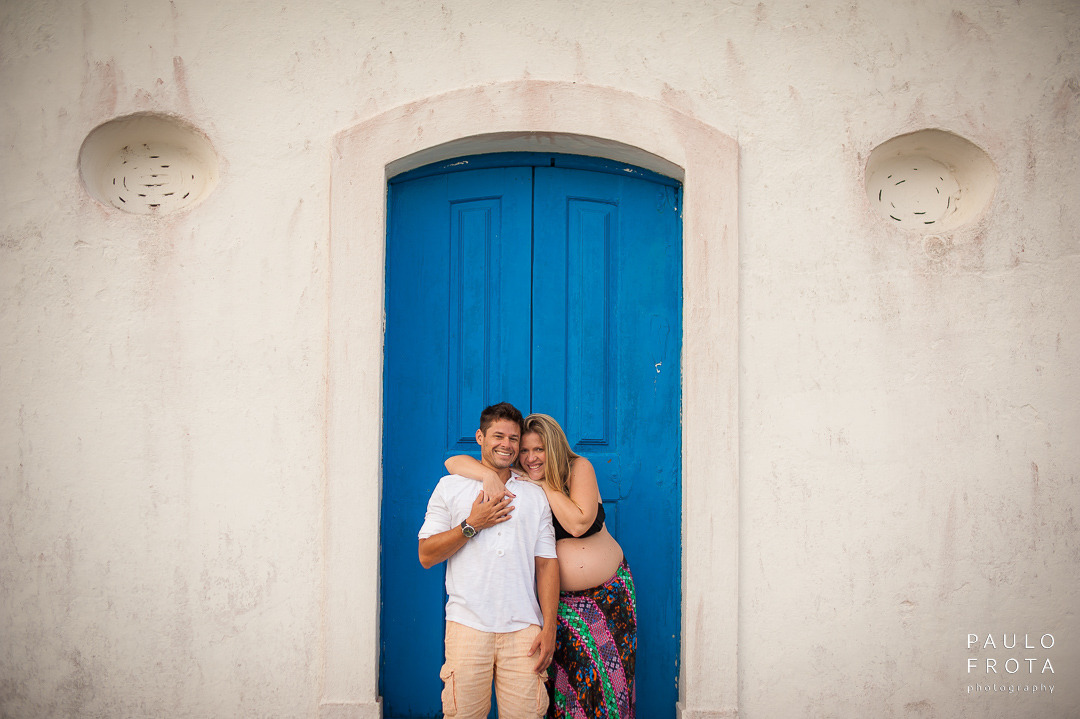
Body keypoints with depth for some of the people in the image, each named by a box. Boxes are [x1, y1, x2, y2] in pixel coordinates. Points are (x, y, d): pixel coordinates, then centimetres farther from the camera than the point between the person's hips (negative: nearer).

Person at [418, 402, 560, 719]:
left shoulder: (535, 495, 14)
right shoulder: (450, 487, 9)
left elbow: (546, 563, 10)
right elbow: (426, 556, 4)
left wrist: (549, 627, 1)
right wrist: (472, 524, -6)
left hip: (523, 628, 1)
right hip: (468, 624, -1)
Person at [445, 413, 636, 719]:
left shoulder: (579, 468, -5)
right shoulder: (515, 482, -2)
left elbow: (578, 524, -19)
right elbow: (454, 462, -8)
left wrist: (545, 484, -15)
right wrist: (489, 475, -26)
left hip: (606, 594, 0)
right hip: (555, 599, 1)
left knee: (603, 677, 2)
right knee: (553, 678, -4)